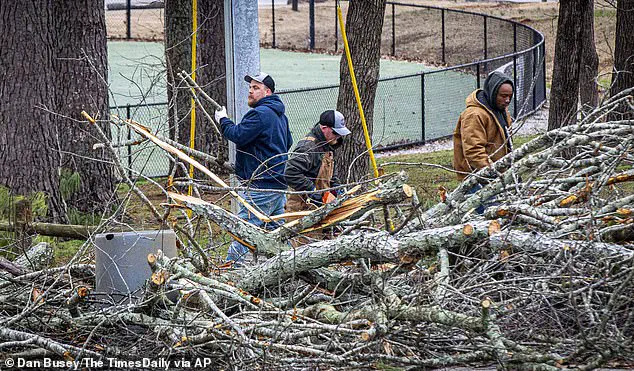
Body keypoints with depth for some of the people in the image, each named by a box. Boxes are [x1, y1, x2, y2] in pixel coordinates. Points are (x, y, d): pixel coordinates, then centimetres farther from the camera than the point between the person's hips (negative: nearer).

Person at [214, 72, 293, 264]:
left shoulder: (260, 113, -14)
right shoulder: (280, 115, 19)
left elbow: (238, 135, -20)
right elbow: (289, 146, 29)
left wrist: (223, 120, -4)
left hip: (260, 185, -10)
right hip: (279, 183, 10)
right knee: (276, 229, 14)